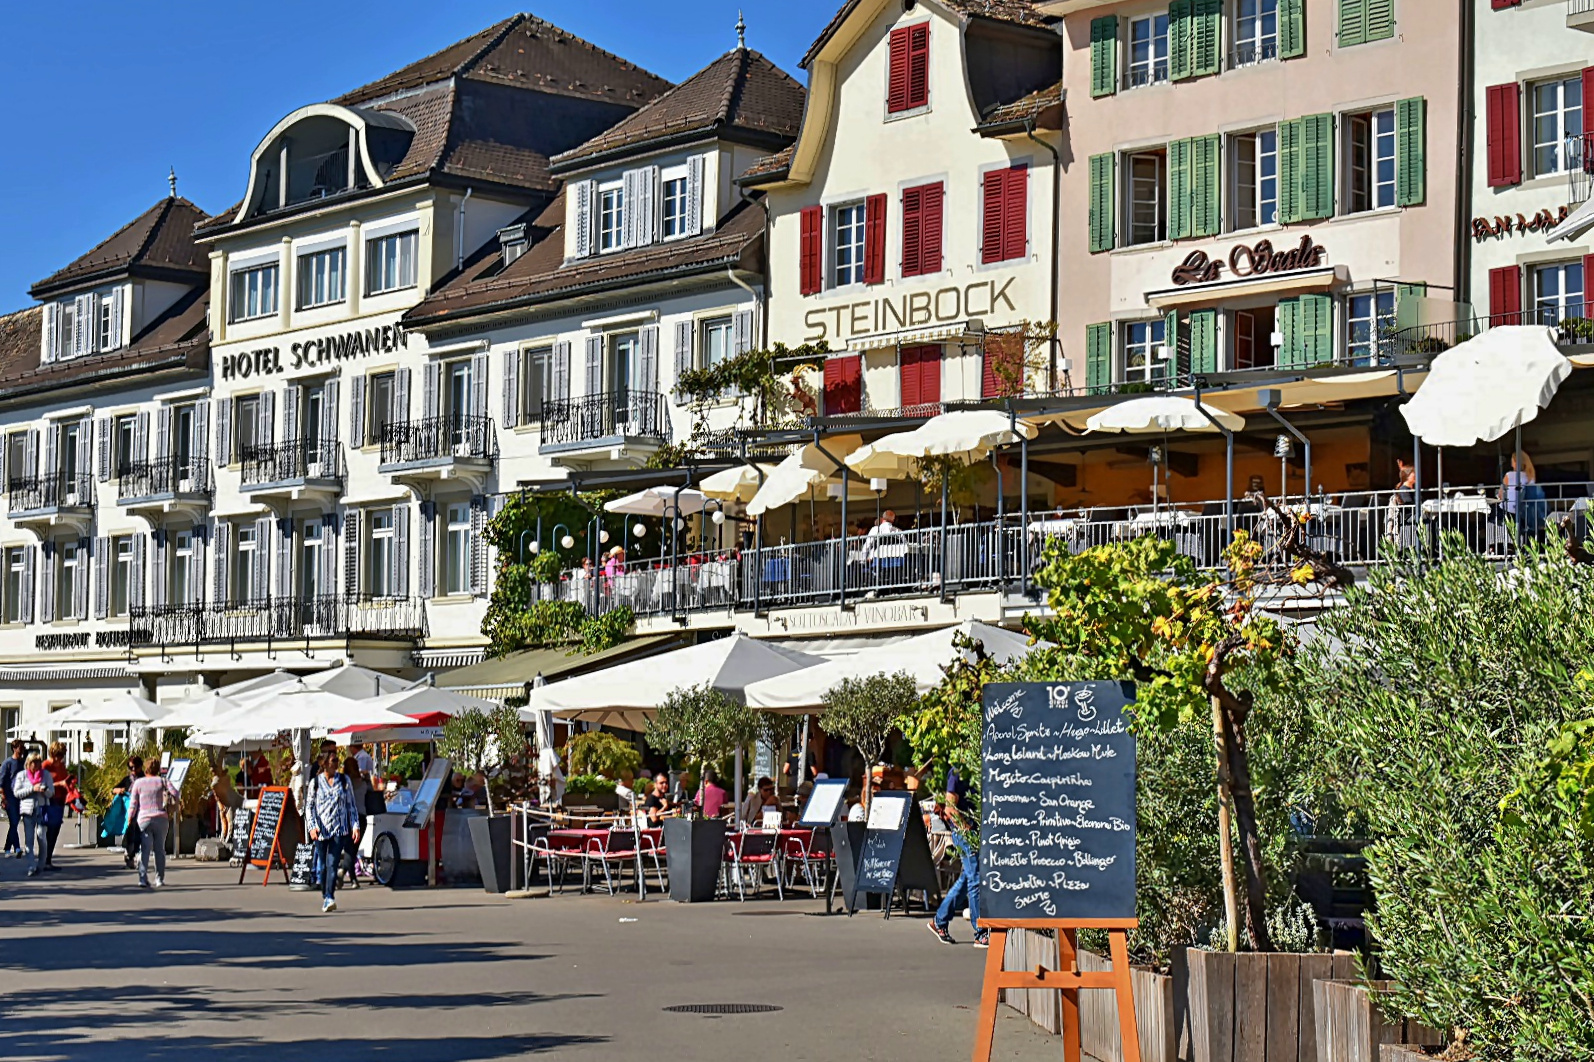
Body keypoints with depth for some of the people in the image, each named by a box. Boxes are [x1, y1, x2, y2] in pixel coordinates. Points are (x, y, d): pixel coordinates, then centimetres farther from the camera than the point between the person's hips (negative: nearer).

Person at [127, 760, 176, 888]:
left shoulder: (138, 783, 6)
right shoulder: (161, 781, 6)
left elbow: (133, 805, 4)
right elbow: (174, 793, -8)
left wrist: (130, 820, 12)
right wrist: (172, 807, 8)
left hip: (144, 819, -1)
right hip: (161, 818, 1)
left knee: (144, 850, -6)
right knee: (160, 849, 10)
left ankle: (143, 878, -19)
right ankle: (159, 879, 12)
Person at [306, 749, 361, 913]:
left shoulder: (344, 780, 8)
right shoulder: (315, 782, 5)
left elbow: (351, 805, 11)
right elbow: (309, 806, 5)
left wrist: (355, 826, 3)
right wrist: (312, 826, -9)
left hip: (340, 830, -1)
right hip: (321, 830, 1)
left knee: (332, 864, -13)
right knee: (323, 866, 6)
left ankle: (330, 898, -20)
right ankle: (325, 896, 21)